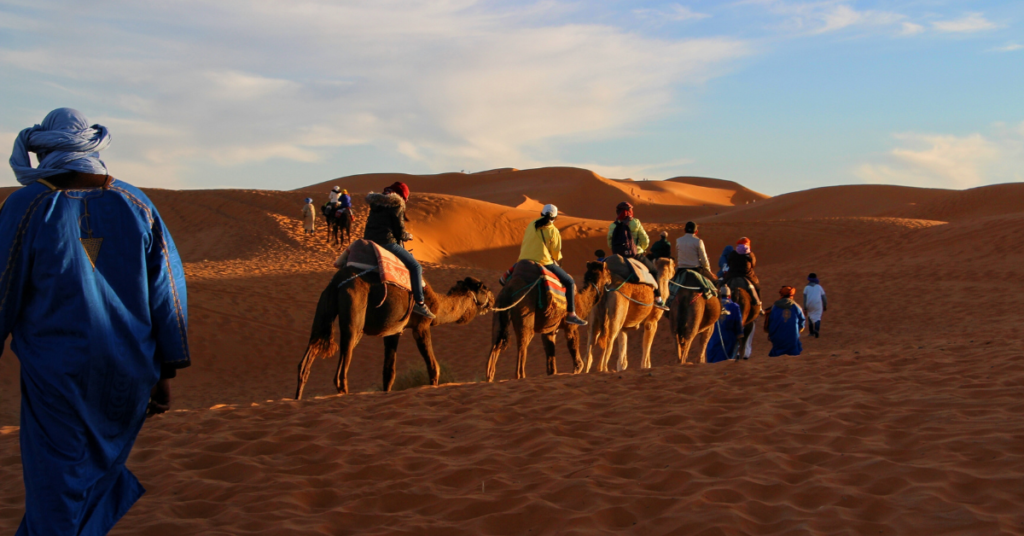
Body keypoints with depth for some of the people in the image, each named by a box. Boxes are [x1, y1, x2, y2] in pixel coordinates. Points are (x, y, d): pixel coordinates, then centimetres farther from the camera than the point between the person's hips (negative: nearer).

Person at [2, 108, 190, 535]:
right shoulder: (137, 206, -1)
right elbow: (167, 295, 1)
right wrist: (165, 374, 8)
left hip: (56, 376, -3)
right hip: (129, 376, 3)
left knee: (57, 489, 6)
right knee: (102, 468, 23)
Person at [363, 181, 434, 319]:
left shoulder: (375, 204, 19)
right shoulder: (396, 205, -4)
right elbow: (400, 231, -6)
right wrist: (408, 236, 16)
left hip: (369, 240, 9)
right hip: (387, 242, -9)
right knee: (415, 266, -4)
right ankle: (419, 303, -10)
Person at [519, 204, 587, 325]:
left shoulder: (531, 225, 11)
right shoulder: (553, 231, -2)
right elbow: (556, 253, 2)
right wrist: (555, 261, 25)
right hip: (543, 263, -5)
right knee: (569, 282, 5)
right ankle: (570, 314, 0)